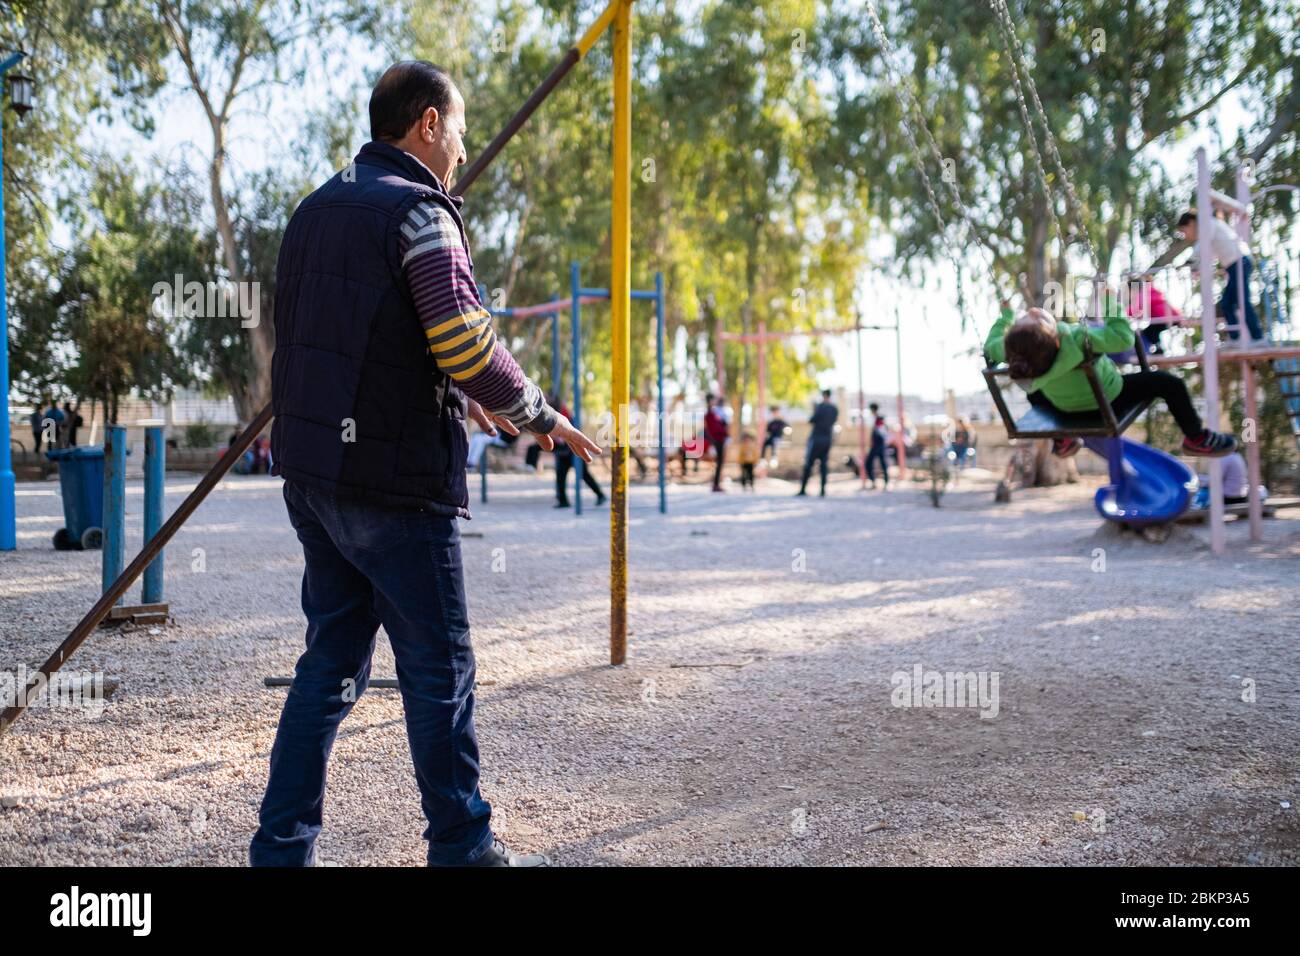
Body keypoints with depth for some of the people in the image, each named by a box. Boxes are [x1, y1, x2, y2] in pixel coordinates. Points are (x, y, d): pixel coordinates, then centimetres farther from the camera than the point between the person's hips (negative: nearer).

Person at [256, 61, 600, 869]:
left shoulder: (317, 210, 15)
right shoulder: (419, 212, -12)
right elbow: (467, 346, -22)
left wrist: (456, 398, 24)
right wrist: (542, 417, -6)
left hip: (313, 471, 8)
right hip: (393, 481, -8)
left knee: (331, 662, 14)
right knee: (440, 671, 4)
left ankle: (283, 847, 17)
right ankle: (463, 848, 15)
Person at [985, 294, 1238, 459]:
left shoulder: (1015, 352, -33)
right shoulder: (1076, 340, -44)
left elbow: (991, 345, -11)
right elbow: (1123, 339, -33)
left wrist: (1005, 316, 2)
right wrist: (1112, 304, -23)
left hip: (1062, 406, 4)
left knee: (1035, 393, 33)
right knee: (1169, 384, 9)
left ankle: (1062, 441, 41)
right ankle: (1196, 438, 28)